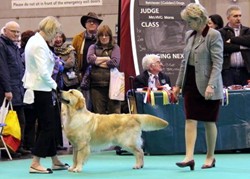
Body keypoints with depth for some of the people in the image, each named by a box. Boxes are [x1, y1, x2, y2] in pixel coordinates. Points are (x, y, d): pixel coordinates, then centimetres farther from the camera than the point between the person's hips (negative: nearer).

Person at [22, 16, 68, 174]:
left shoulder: (34, 40, 13)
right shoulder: (40, 45, -18)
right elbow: (43, 72, -23)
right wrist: (54, 84, -8)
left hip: (36, 88, 10)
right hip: (41, 89, -10)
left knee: (48, 125, 14)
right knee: (47, 126, -6)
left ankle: (55, 161, 22)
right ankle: (35, 164, -7)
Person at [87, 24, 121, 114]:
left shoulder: (115, 48, 10)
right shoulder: (93, 47, 15)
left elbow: (115, 62, -7)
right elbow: (90, 59, -5)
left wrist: (98, 61, -2)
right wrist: (107, 58, -3)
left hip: (112, 84, -2)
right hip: (97, 85, 2)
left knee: (114, 112, -4)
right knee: (98, 113, 3)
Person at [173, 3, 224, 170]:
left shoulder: (214, 35, -10)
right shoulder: (190, 35, 10)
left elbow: (217, 63, -15)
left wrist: (211, 85, -23)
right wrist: (178, 84, 16)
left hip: (207, 86, -6)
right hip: (191, 84, 6)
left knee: (209, 122, 5)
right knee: (190, 120, -3)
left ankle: (210, 157, 17)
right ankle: (189, 157, -7)